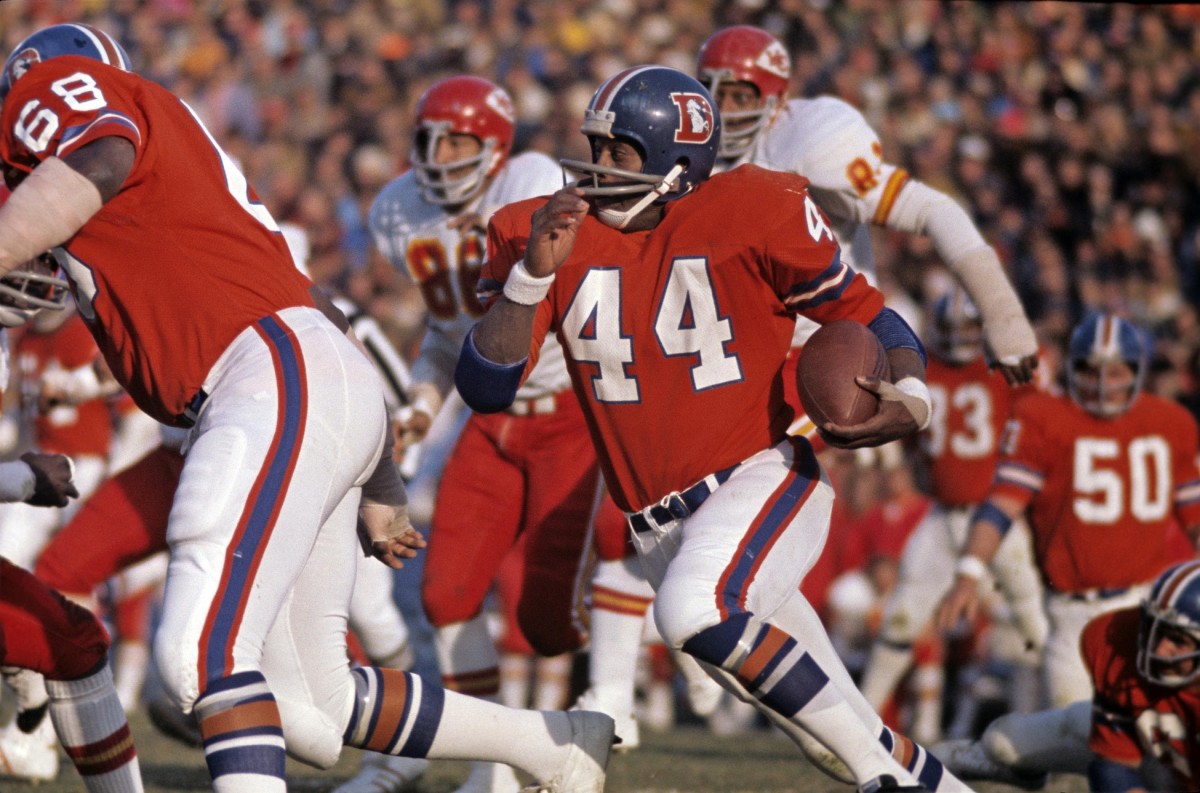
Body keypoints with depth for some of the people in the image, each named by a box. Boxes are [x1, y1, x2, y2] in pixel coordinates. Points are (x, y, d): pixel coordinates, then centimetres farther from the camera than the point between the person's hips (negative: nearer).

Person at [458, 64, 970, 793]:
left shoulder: (752, 216, -9)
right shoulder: (548, 234, 0)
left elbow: (870, 320, 0)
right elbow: (485, 390, -6)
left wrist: (908, 401, -21)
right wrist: (534, 272, -17)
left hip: (763, 481, -5)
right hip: (662, 527, 5)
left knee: (695, 613, -33)